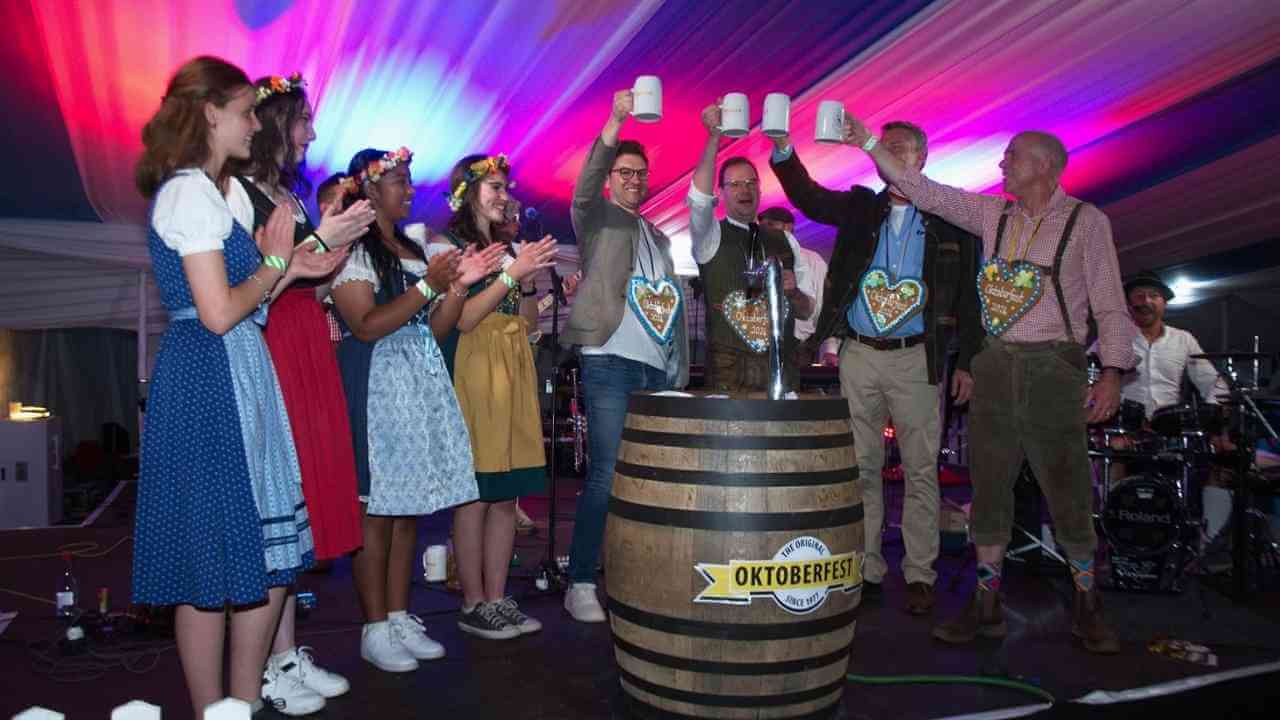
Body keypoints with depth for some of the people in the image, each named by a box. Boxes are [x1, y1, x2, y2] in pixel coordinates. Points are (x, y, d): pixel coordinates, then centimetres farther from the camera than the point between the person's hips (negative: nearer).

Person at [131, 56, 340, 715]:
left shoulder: (202, 190, 19)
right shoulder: (193, 192, -12)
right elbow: (219, 313, -19)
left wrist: (289, 270, 12)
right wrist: (274, 262, -5)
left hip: (232, 379, 10)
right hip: (212, 382, -10)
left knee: (267, 550, 13)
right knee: (214, 564, 0)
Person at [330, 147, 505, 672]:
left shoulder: (414, 250, 17)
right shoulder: (352, 249, -4)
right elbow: (365, 326, -15)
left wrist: (458, 286, 2)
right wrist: (428, 286, -17)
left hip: (420, 385, 7)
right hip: (375, 386, -7)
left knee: (408, 505, 8)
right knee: (375, 508, -4)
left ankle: (400, 618, 17)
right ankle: (375, 630, 6)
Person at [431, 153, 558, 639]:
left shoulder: (510, 248, 17)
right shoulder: (448, 246, -1)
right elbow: (460, 319, -11)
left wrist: (529, 279, 0)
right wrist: (511, 274, -13)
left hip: (515, 374, 7)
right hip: (474, 375, -6)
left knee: (506, 496, 7)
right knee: (474, 496, -3)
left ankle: (497, 599, 16)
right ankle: (473, 606, 8)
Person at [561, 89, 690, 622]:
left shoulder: (658, 237, 24)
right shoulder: (596, 217, 7)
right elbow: (584, 187, -16)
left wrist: (679, 371, 15)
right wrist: (614, 124, -29)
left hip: (659, 370, 6)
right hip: (610, 364, -6)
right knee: (606, 475, -10)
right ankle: (580, 584, -1)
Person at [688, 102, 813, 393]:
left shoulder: (783, 242, 13)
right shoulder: (710, 237, 4)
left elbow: (806, 311, 15)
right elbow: (699, 199, -18)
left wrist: (792, 291, -7)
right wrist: (714, 137, -26)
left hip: (781, 368, 3)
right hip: (727, 371, -3)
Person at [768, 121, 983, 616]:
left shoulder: (951, 220, 2)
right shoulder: (860, 207, 10)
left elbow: (968, 297, 2)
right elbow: (808, 197, -5)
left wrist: (966, 362, -2)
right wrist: (783, 151, -20)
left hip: (917, 358, -2)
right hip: (858, 356, 3)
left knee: (920, 471, 3)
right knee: (861, 467, 7)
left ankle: (919, 575, 13)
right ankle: (866, 570, 17)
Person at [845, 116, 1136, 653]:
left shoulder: (1086, 221, -1)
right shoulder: (992, 213, 10)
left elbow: (1110, 305, -3)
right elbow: (922, 190, 7)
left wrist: (1113, 372, -11)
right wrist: (869, 143, 2)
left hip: (1054, 367, -4)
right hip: (995, 365, 4)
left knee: (1069, 492, 0)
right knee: (988, 488, 7)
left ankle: (1086, 606, 19)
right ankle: (987, 606, 17)